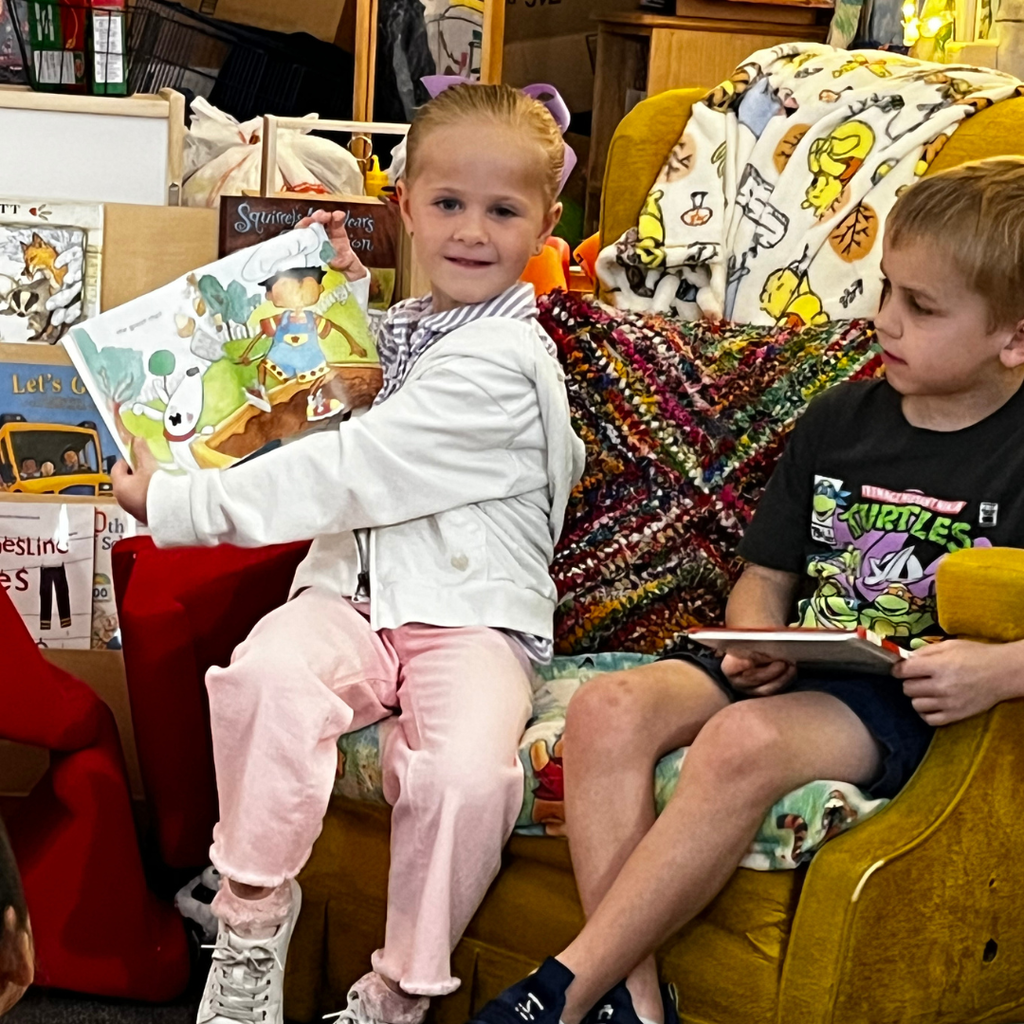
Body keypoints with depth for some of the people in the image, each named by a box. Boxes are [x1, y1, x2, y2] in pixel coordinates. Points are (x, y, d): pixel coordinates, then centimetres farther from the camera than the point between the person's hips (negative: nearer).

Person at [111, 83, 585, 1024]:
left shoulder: (502, 358, -10)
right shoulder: (402, 327, 19)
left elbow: (351, 470, -16)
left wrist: (178, 503, -12)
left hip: (472, 616, -6)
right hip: (354, 593, 6)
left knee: (464, 770, -34)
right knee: (269, 672, -29)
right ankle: (252, 923, -15)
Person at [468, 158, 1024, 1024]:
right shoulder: (839, 419, 14)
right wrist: (756, 640, -3)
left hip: (905, 698, -6)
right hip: (794, 669, 6)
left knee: (745, 739, -35)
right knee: (609, 708, -21)